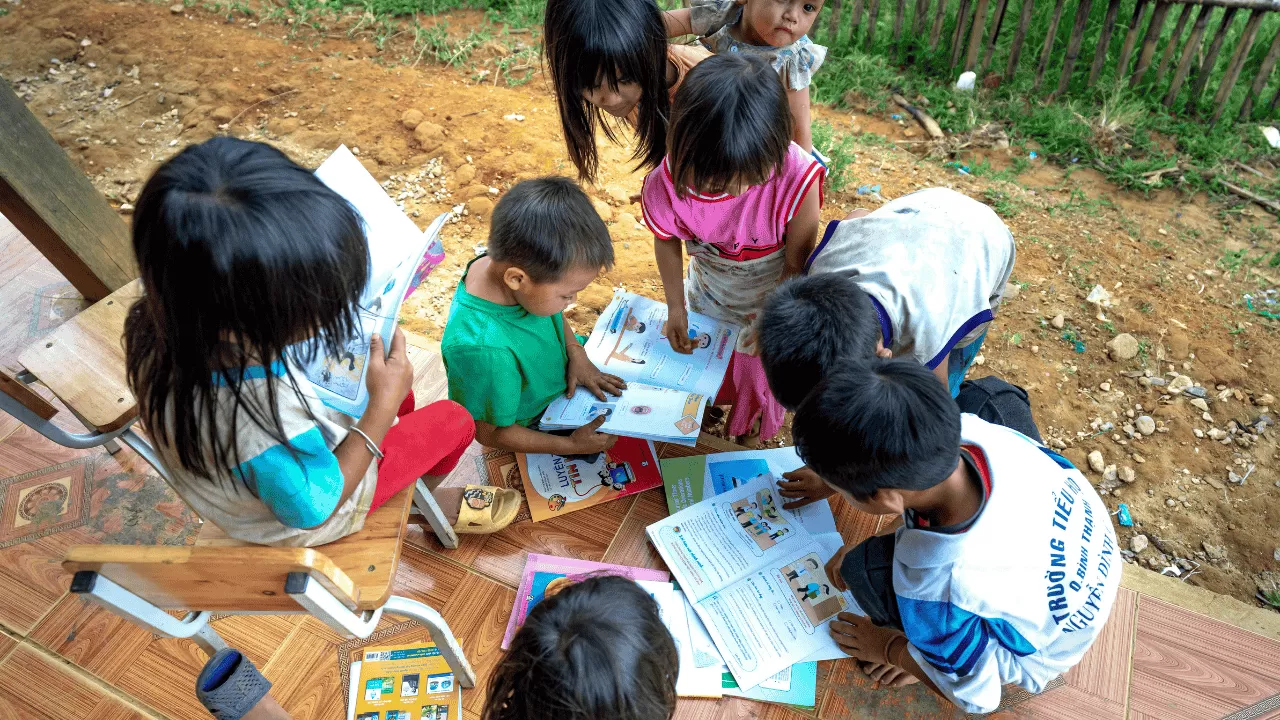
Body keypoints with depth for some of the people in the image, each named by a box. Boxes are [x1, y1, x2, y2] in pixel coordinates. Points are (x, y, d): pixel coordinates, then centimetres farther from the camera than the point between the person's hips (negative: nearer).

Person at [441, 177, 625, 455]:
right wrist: (571, 445, -22)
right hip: (535, 424, -6)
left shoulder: (508, 261, -26)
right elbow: (491, 433, -27)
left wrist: (575, 352, -13)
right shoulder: (482, 349, -47)